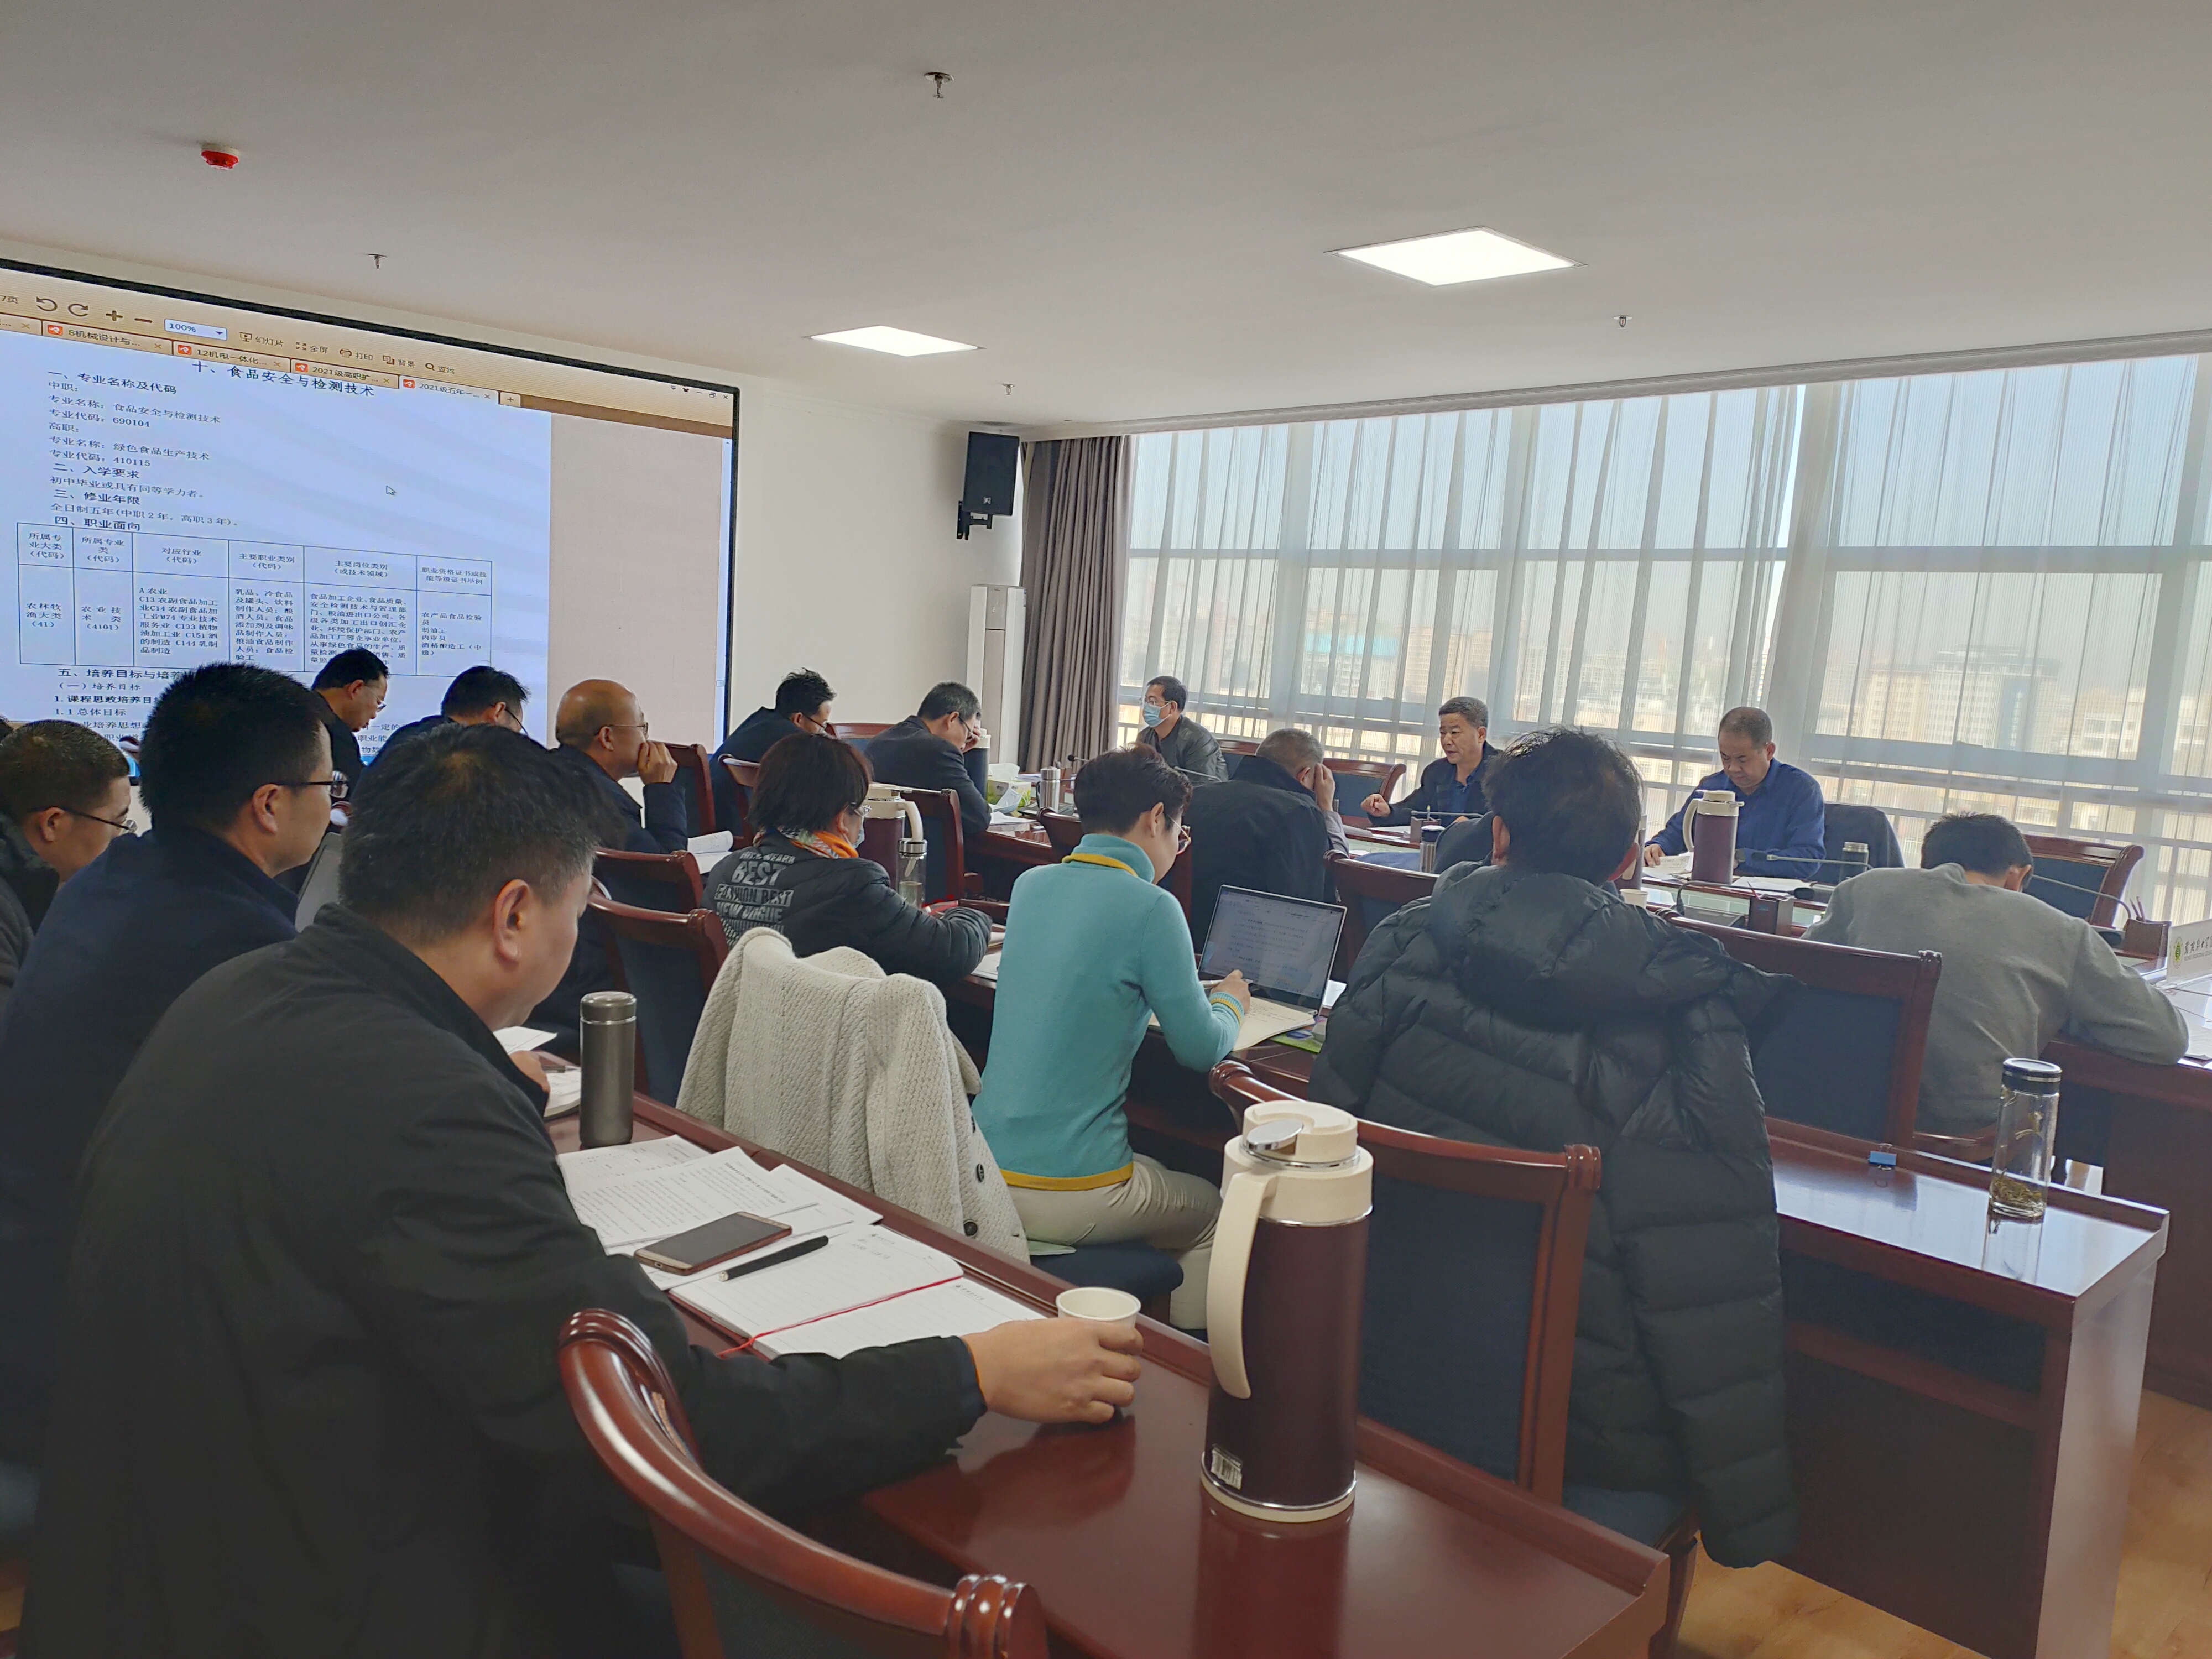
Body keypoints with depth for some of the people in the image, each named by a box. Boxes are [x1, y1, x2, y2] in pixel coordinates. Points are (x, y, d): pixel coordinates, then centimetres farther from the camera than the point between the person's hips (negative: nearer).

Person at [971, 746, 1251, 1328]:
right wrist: (1231, 1002, 12)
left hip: (982, 1169, 7)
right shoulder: (1151, 908, -15)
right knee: (1214, 1213, 21)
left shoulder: (1030, 885, 6)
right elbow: (1201, 1050, -8)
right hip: (1065, 1197, -7)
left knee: (1154, 1171, 32)